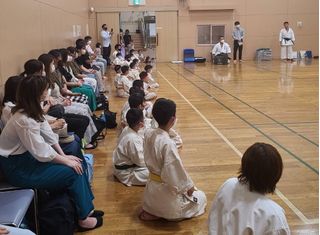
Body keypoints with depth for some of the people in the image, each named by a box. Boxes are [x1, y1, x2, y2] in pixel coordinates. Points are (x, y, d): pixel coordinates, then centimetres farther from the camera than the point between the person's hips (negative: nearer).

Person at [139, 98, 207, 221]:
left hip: (151, 189, 8)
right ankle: (160, 214, 7)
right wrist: (189, 186, -7)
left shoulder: (148, 133, -8)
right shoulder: (168, 144, -31)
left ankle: (152, 211, 16)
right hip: (165, 191, -8)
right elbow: (177, 169, -24)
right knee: (200, 197, 16)